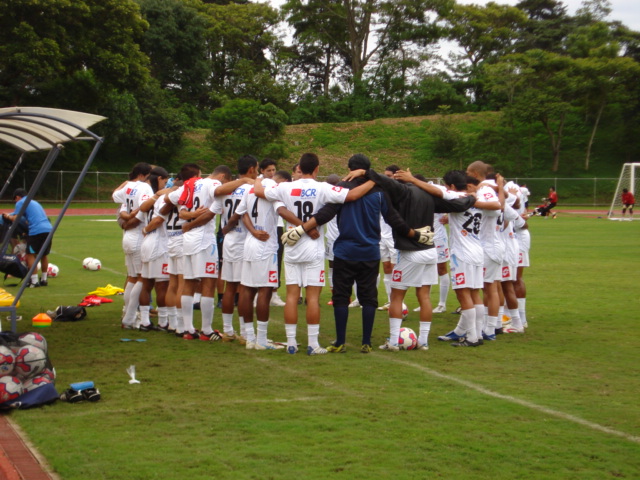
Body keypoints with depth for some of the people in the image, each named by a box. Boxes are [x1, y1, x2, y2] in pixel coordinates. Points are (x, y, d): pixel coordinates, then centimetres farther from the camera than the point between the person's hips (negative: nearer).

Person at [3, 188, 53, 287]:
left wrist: (8, 216, 17)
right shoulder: (35, 202, 31)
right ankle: (43, 279, 23)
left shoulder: (21, 202, 7)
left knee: (30, 255, 1)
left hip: (36, 231, -7)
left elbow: (15, 219, -1)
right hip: (48, 229, 7)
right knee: (44, 255, 18)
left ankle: (34, 281, -5)